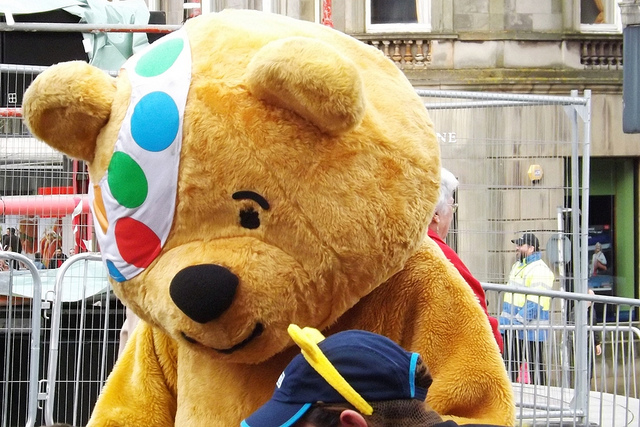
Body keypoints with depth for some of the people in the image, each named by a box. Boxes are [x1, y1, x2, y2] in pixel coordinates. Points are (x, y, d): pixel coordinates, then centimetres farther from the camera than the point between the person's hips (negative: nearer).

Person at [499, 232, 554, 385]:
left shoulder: (540, 271, -15)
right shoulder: (517, 266, 17)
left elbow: (535, 304, -23)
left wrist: (518, 321, -26)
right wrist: (503, 318, 16)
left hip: (530, 330, -9)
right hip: (512, 328, 9)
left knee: (535, 367, -2)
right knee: (511, 365, 15)